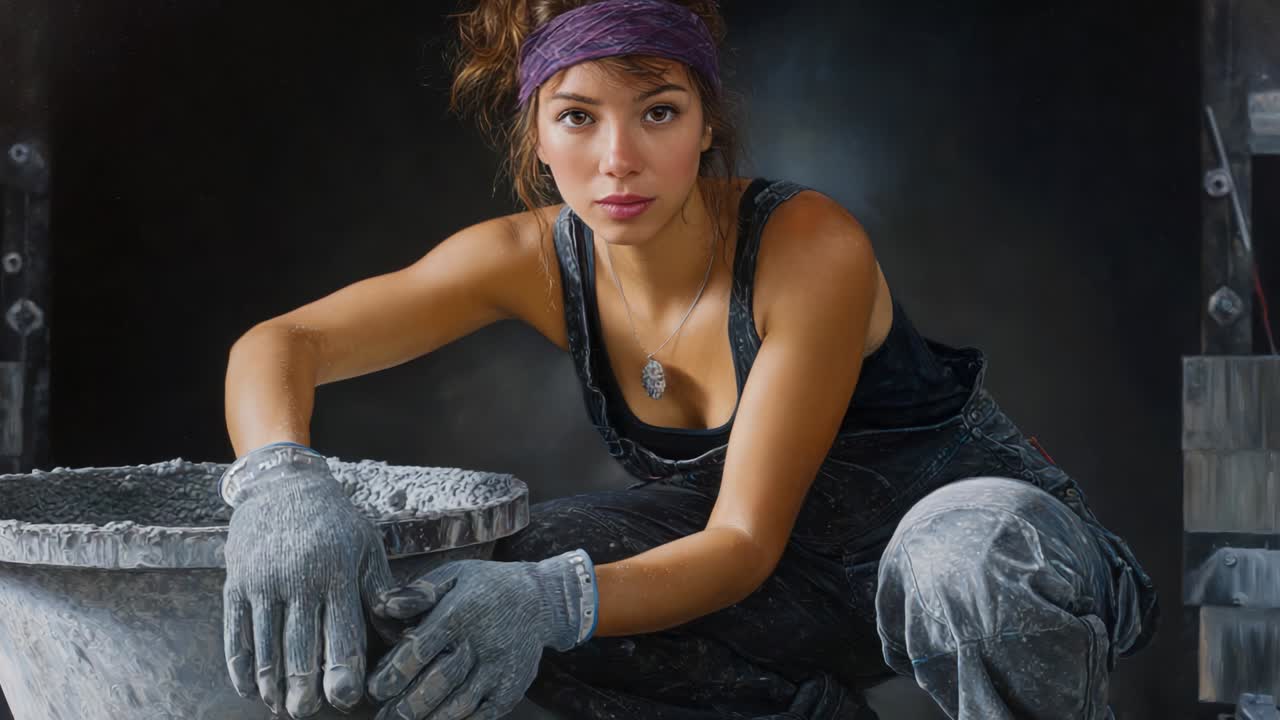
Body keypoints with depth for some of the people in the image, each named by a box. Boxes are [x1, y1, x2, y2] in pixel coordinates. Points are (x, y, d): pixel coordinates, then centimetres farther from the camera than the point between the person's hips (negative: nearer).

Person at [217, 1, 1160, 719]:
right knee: (525, 577, -21)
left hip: (971, 516, -5)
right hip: (800, 573, 5)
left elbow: (745, 542, -27)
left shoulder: (812, 248, -27)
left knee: (966, 560, -42)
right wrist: (279, 483, -39)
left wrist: (558, 603, -46)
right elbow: (277, 346, -15)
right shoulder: (541, 259, -13)